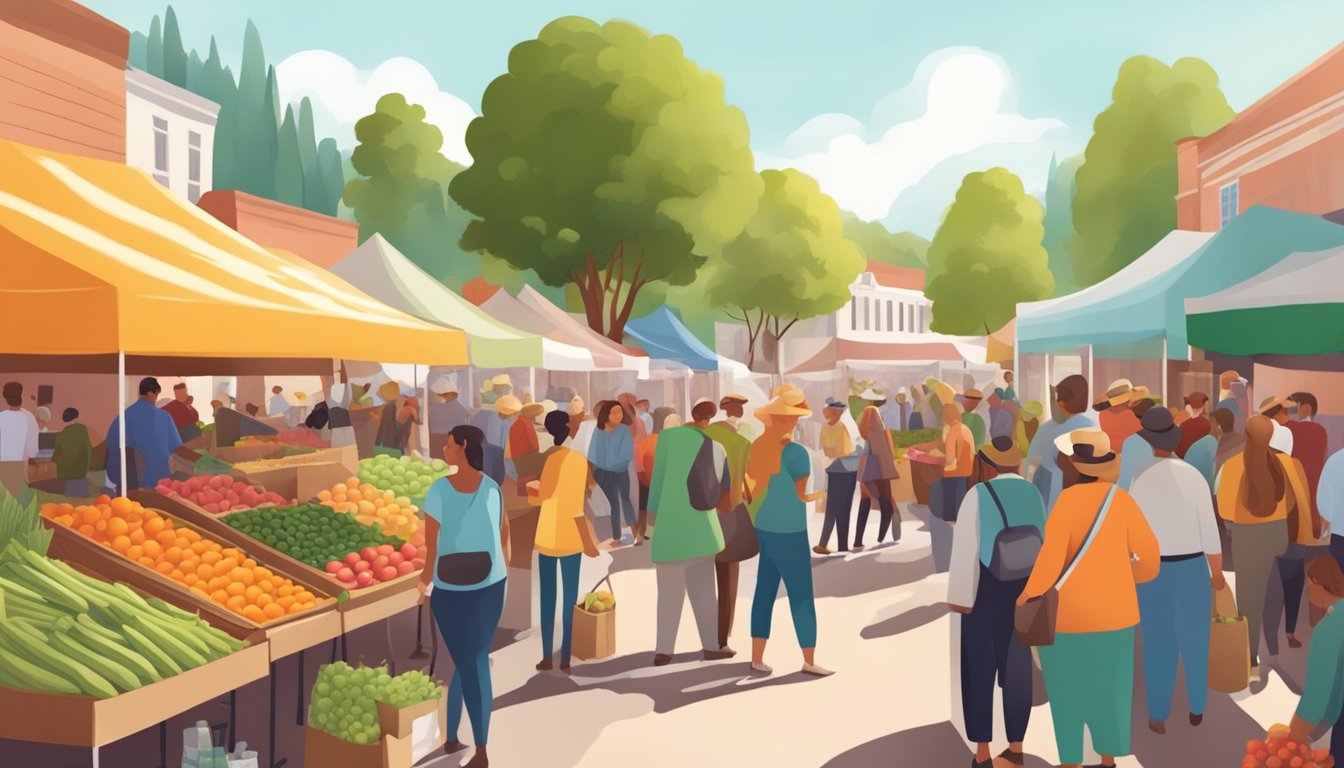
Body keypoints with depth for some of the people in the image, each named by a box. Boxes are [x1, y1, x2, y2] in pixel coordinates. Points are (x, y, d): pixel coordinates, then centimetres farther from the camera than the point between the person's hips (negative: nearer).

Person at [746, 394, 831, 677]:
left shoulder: (757, 447, 3)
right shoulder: (796, 453, -18)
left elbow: (751, 490, 8)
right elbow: (801, 496, -13)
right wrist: (820, 494, 6)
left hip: (763, 529, 7)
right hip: (788, 533, -7)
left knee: (765, 592, 12)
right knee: (801, 595, 5)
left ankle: (757, 658, 15)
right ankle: (809, 661, 15)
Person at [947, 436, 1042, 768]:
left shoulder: (978, 495, -13)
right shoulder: (1033, 493, 3)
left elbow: (966, 548, -16)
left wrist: (962, 596, -13)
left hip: (986, 589, -4)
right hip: (1024, 588, 5)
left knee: (979, 668, 5)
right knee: (1017, 668, 12)